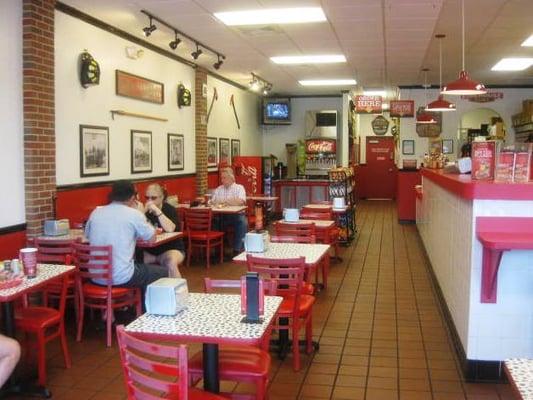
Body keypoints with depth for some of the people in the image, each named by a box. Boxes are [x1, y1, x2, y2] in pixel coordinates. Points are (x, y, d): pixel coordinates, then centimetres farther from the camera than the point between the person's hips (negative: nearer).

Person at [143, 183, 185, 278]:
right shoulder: (145, 210, 5)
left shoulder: (170, 209, -6)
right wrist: (144, 212, -18)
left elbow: (170, 229, -26)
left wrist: (157, 211, -27)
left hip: (171, 249, -3)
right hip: (149, 251, 4)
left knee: (171, 263, -35)